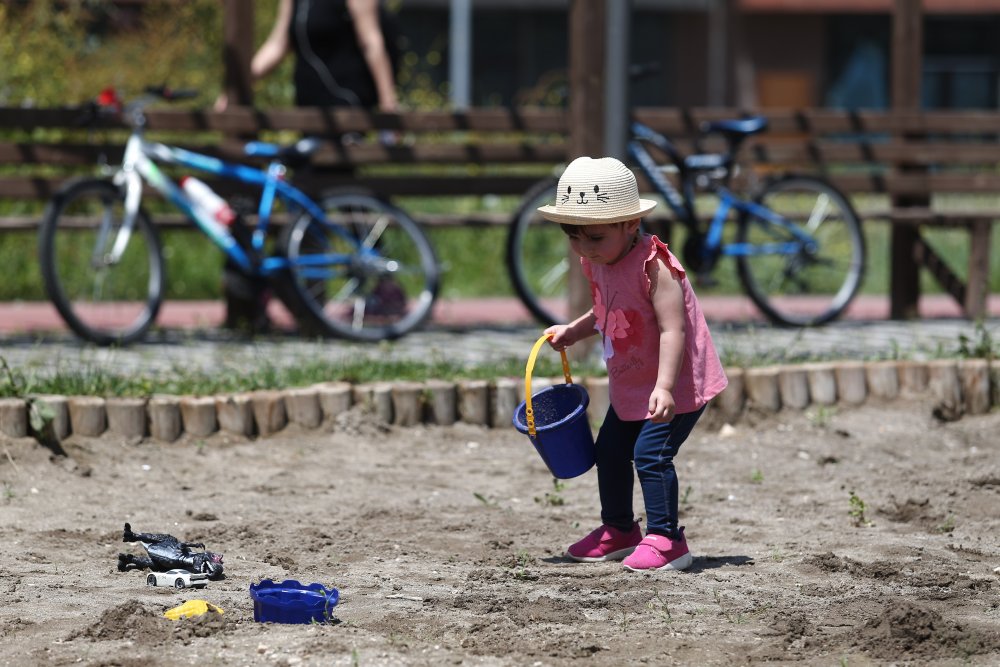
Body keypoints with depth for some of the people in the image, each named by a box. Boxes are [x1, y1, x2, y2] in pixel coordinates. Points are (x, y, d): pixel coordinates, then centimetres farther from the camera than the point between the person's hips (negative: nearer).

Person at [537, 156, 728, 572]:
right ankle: (619, 531, 35)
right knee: (610, 452, 17)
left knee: (651, 453, -18)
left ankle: (665, 540, -10)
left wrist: (664, 387, -38)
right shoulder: (596, 263, 1)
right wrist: (572, 332, 9)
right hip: (630, 385, 10)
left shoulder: (654, 266, -26)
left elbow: (672, 330, -31)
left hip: (680, 383, -10)